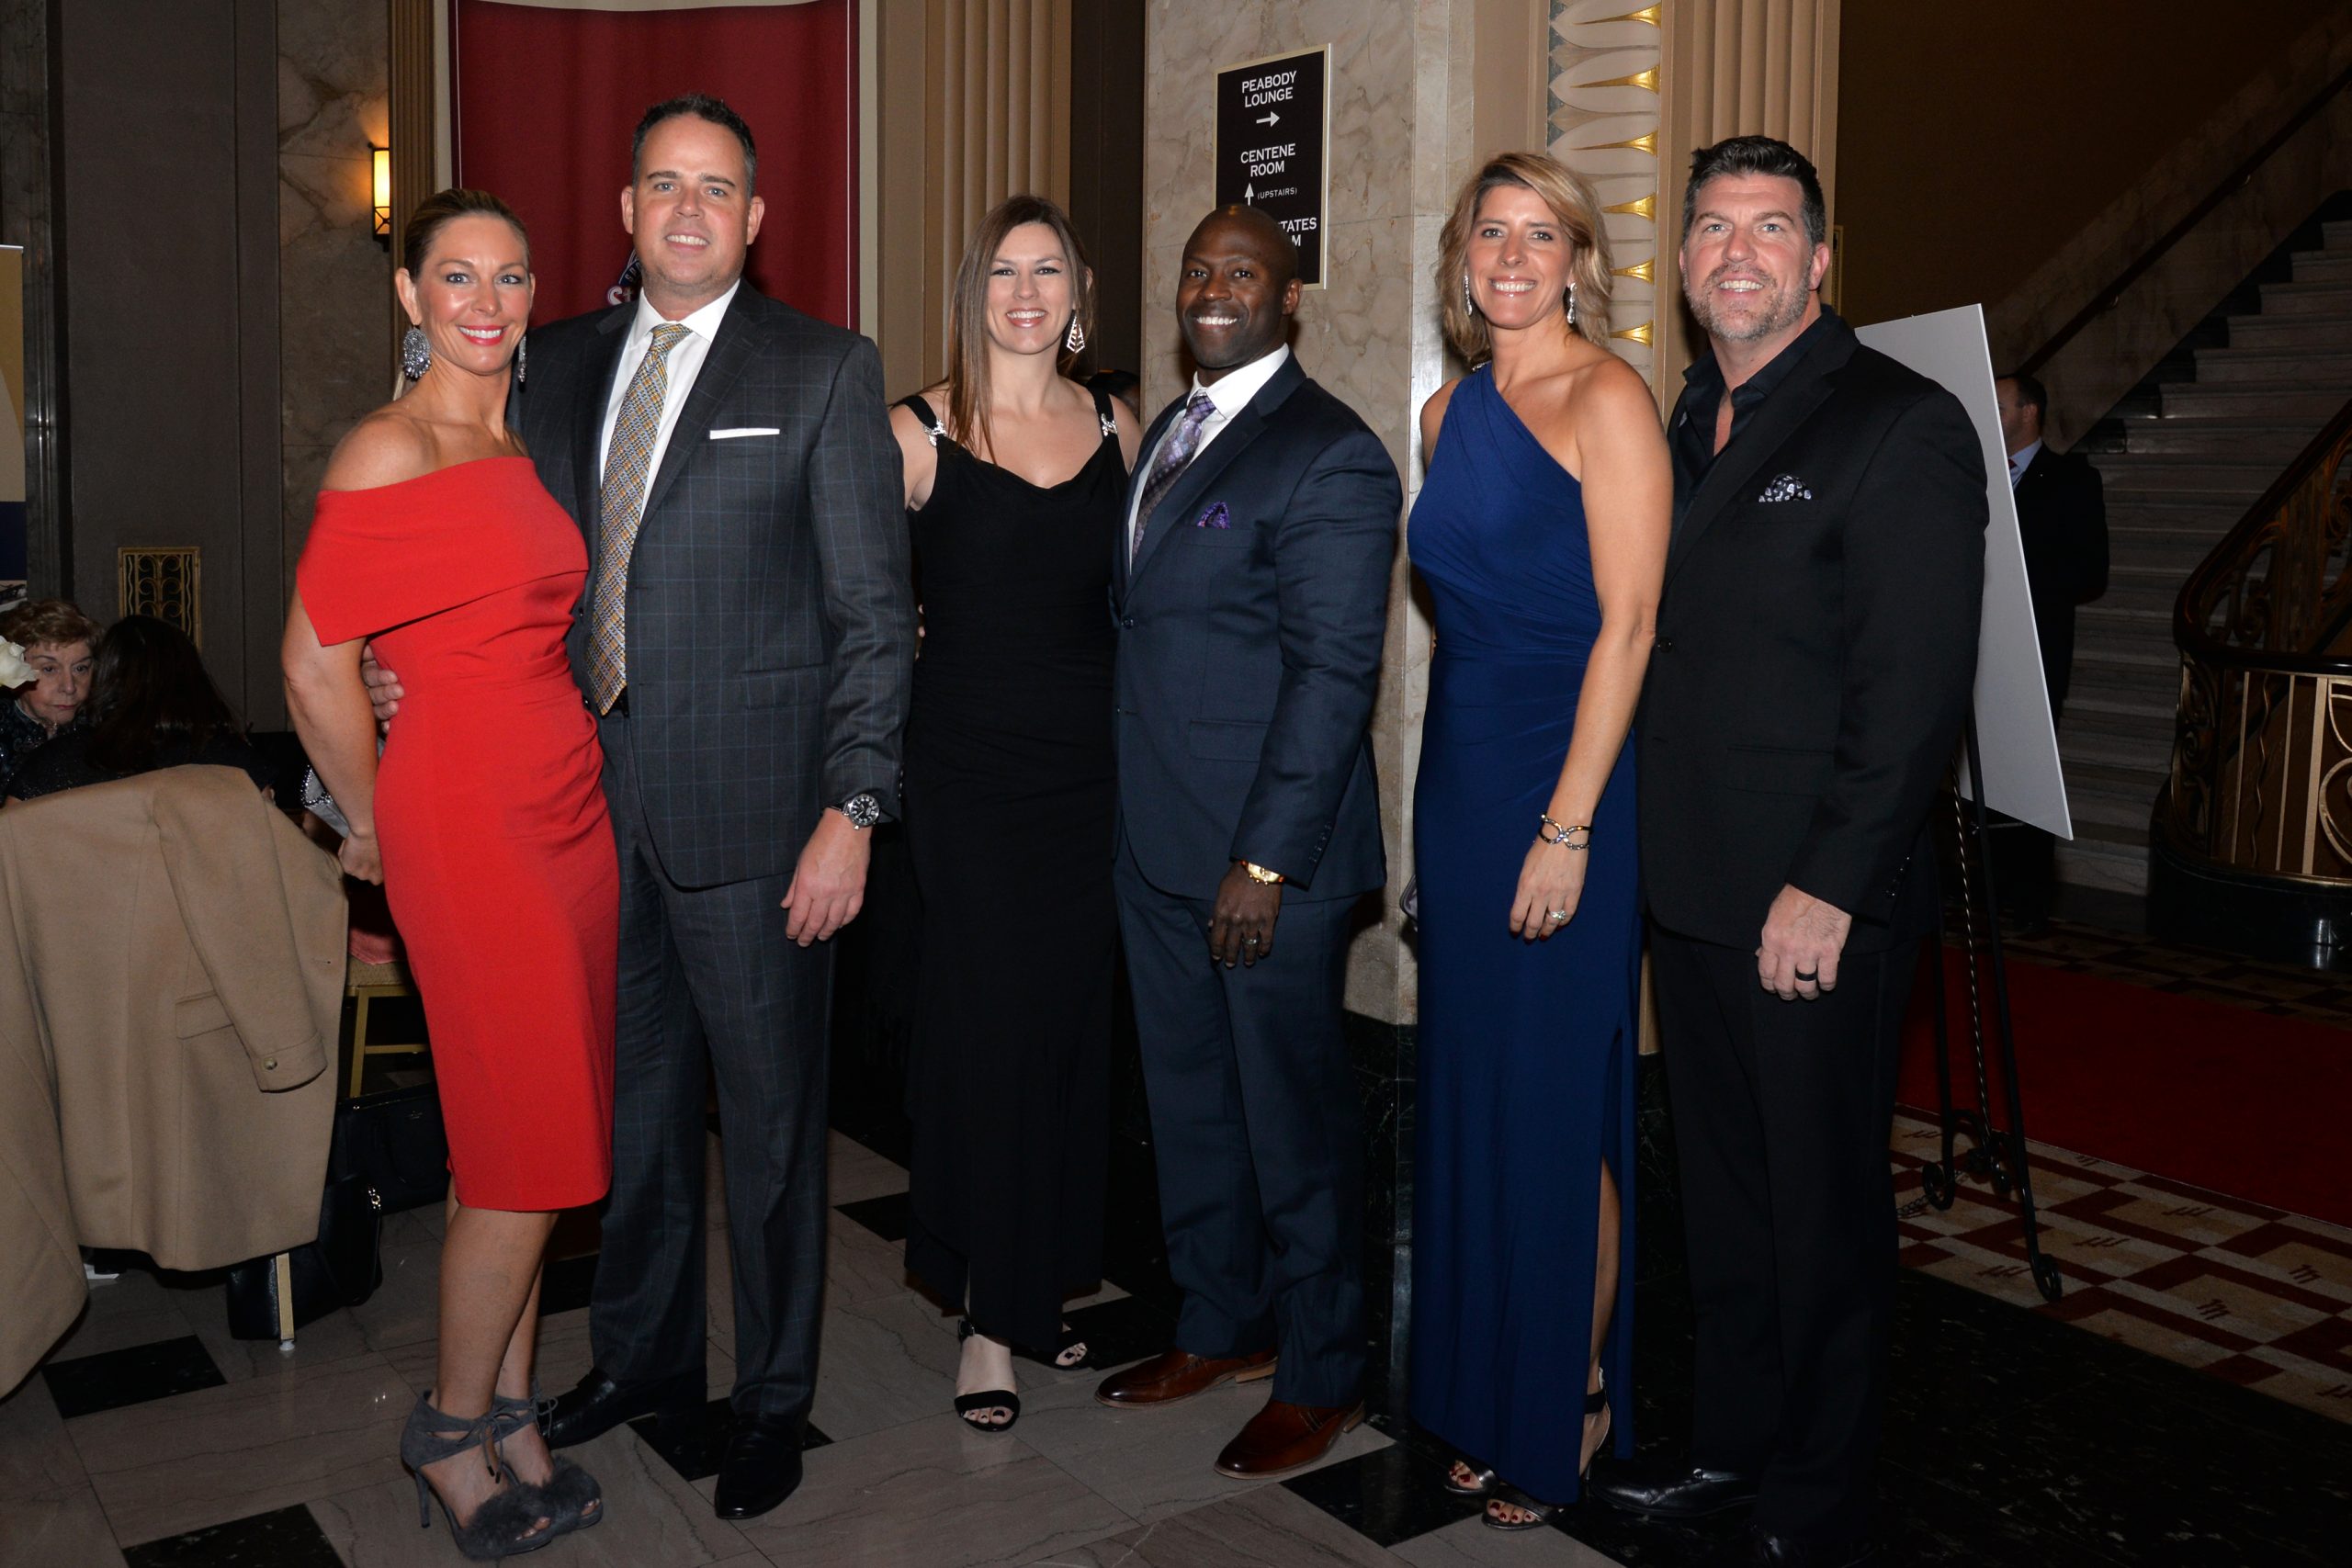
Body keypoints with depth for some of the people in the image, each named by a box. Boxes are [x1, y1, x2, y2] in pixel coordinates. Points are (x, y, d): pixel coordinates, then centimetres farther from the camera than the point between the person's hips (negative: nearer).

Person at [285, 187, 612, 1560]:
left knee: (538, 1141, 12)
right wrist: (375, 828, 1)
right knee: (524, 1151, -1)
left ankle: (511, 1418, 26)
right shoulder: (391, 451, -10)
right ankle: (455, 1434, 19)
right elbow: (317, 668, -9)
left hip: (571, 809, 7)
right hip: (468, 819, -7)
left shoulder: (533, 449, 13)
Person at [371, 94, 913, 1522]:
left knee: (769, 1118, 7)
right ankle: (644, 1353, 38)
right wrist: (416, 664, 2)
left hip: (753, 815, -4)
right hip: (596, 807, 5)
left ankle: (774, 1396, 26)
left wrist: (852, 811, -13)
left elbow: (877, 615, -7)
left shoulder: (826, 371, -4)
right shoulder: (560, 364, 11)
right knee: (632, 1097, 18)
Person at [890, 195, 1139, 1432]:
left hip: (1092, 771, 4)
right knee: (985, 1028, -1)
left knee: (1074, 1028, 9)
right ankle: (988, 1318, 12)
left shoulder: (1117, 432, 8)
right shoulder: (918, 434, -3)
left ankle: (1044, 1282, 25)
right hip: (971, 775, -3)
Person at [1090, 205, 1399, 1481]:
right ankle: (1223, 1326, 37)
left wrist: (1266, 860, -20)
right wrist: (1134, 820, 12)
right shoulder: (1168, 432, 15)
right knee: (1188, 1100, 18)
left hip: (1268, 855, -8)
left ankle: (1321, 1376, 23)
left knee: (1294, 1118, 5)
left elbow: (1333, 673, -18)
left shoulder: (1330, 456, -13)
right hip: (1157, 845, 8)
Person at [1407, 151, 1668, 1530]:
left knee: (1559, 1106, 1)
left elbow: (1627, 620, -14)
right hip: (1459, 773, 7)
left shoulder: (1607, 398, -8)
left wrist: (1567, 827, -18)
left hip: (1565, 785, -7)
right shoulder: (1451, 410, 13)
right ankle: (1491, 1397, 27)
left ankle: (1578, 1404, 20)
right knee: (1472, 1095, 12)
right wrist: (1457, 797, 10)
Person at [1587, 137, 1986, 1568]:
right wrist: (1662, 857, 10)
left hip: (1820, 910, -7)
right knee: (1725, 1196, 18)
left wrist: (1827, 890, -18)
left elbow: (1917, 690, -16)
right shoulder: (1690, 425, 14)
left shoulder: (1901, 427, -10)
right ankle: (1732, 1447, 35)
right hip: (1694, 896, 7)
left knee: (1825, 1216, 7)